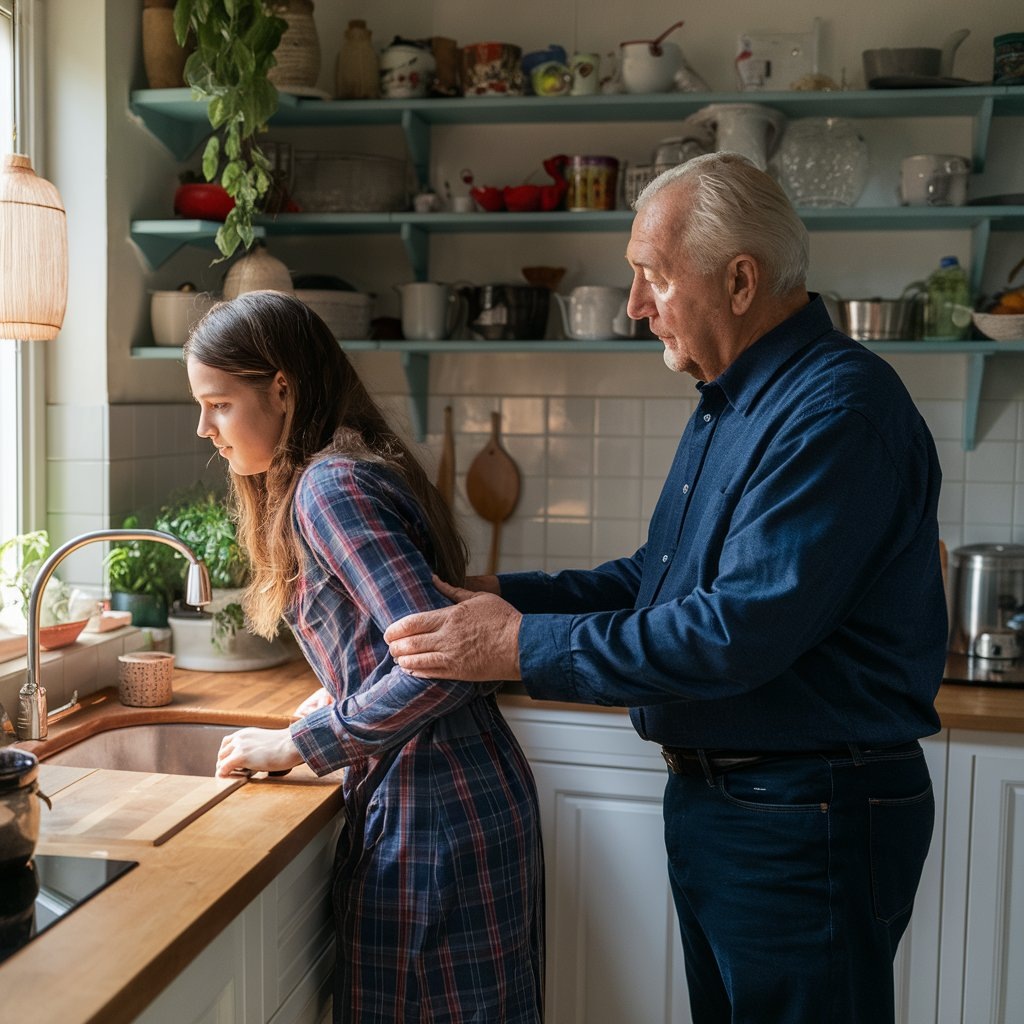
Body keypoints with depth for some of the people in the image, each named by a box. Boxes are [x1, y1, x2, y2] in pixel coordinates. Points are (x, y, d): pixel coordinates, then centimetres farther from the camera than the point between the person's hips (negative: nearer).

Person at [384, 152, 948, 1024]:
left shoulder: (839, 408, -22)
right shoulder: (732, 404, 12)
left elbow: (744, 630, -29)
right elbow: (660, 578, 15)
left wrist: (525, 647, -23)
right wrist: (501, 593, 3)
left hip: (808, 821, -10)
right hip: (714, 792, 10)